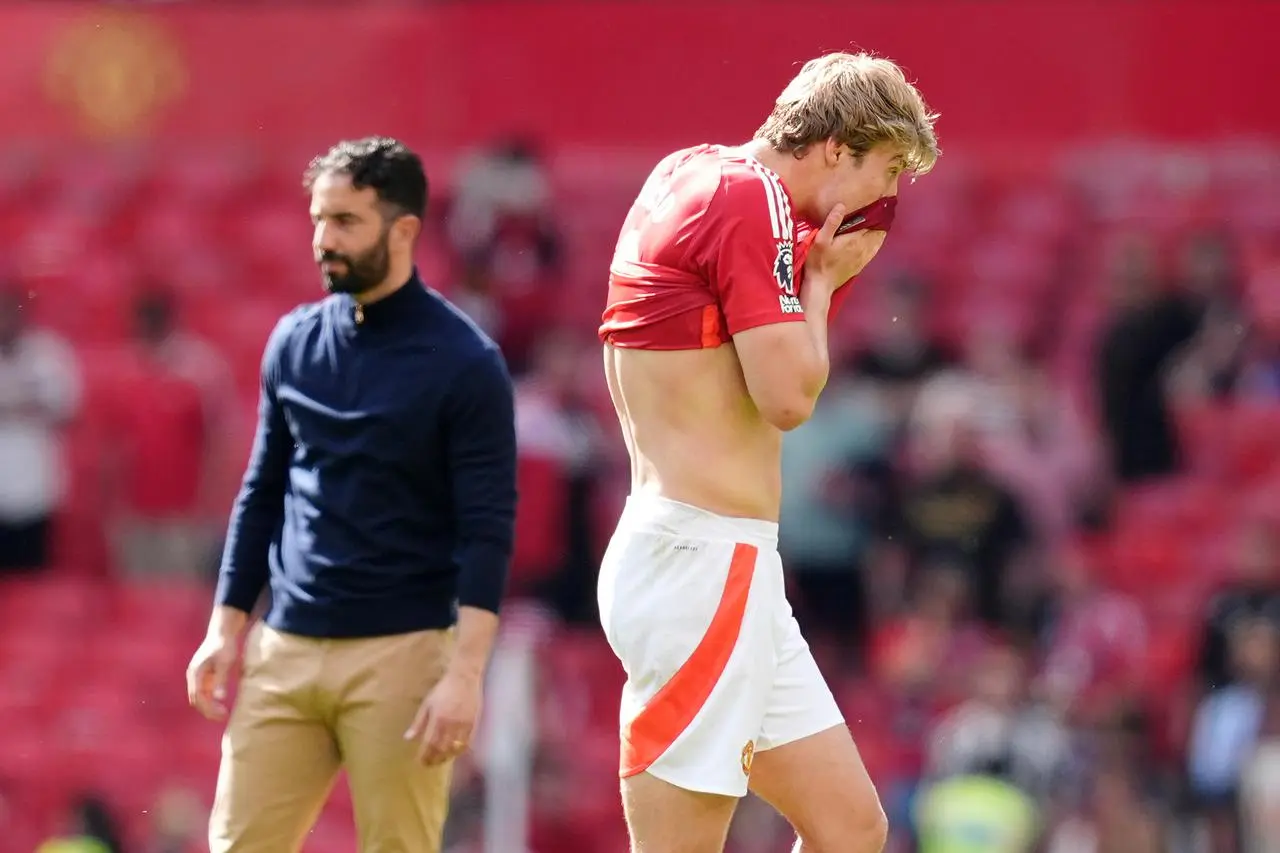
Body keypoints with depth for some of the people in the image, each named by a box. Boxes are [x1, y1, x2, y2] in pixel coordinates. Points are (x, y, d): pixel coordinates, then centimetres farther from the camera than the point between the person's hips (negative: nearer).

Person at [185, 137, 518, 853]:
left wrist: (465, 675, -18)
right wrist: (226, 629, 11)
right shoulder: (295, 342, 10)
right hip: (284, 649, 5)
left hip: (401, 657, -5)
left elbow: (488, 532, -10)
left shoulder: (464, 363, -7)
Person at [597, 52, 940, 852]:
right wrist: (824, 277, 0)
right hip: (700, 558, -10)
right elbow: (789, 396, -16)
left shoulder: (694, 170, 17)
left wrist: (822, 267, 10)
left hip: (730, 573, 10)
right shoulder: (750, 197, -11)